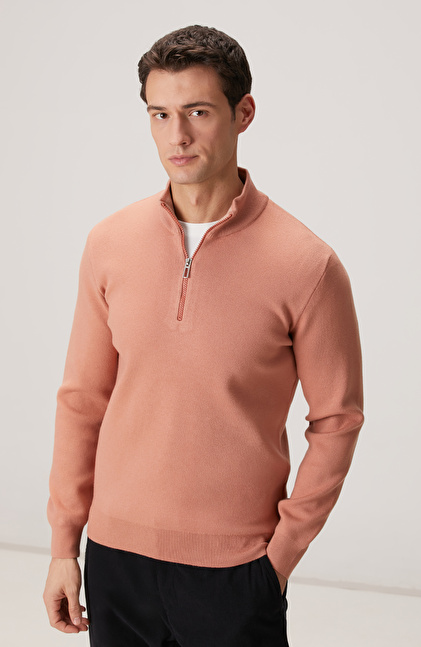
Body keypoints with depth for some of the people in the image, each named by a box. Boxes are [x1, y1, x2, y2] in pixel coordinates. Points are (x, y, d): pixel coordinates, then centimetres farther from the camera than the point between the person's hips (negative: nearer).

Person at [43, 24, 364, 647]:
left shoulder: (307, 265, -11)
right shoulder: (109, 244, -1)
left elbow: (336, 420, -3)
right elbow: (82, 399, 5)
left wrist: (282, 554, -6)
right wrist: (63, 543, 6)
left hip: (235, 571, -3)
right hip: (115, 555, 3)